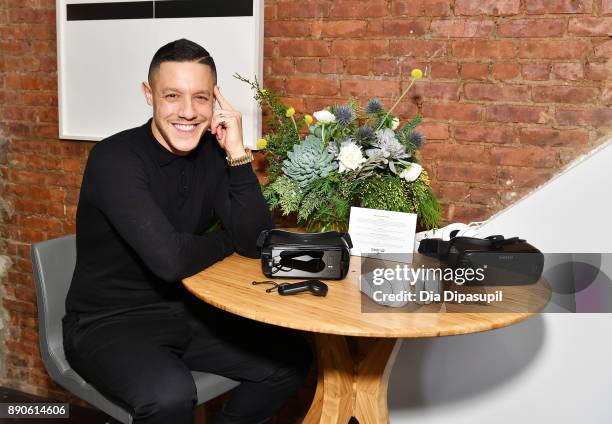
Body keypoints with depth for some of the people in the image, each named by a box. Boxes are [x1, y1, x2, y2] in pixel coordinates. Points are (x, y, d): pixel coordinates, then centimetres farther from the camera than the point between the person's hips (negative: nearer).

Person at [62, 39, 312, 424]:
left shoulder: (212, 153, -2)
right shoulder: (115, 158, -20)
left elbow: (258, 244, -10)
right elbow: (169, 259, -31)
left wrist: (238, 154, -18)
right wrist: (227, 240, -10)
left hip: (185, 310, 6)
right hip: (109, 323, -6)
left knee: (291, 358, -2)